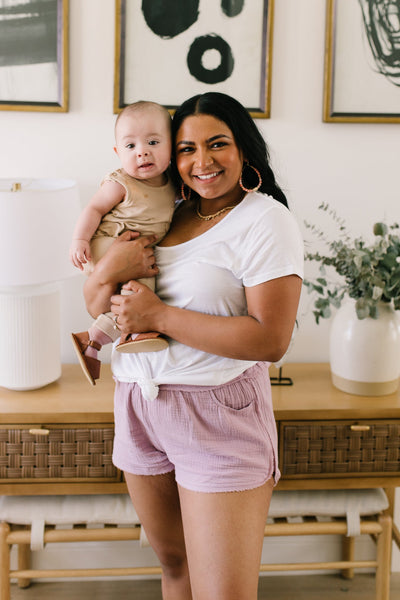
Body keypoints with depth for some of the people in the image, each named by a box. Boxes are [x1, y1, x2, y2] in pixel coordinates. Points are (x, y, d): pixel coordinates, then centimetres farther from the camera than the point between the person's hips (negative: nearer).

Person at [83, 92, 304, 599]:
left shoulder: (266, 221, -9)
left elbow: (271, 340, -19)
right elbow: (95, 306, 11)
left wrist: (159, 317, -19)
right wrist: (109, 267, -13)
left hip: (219, 414, -6)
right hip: (139, 406, 6)